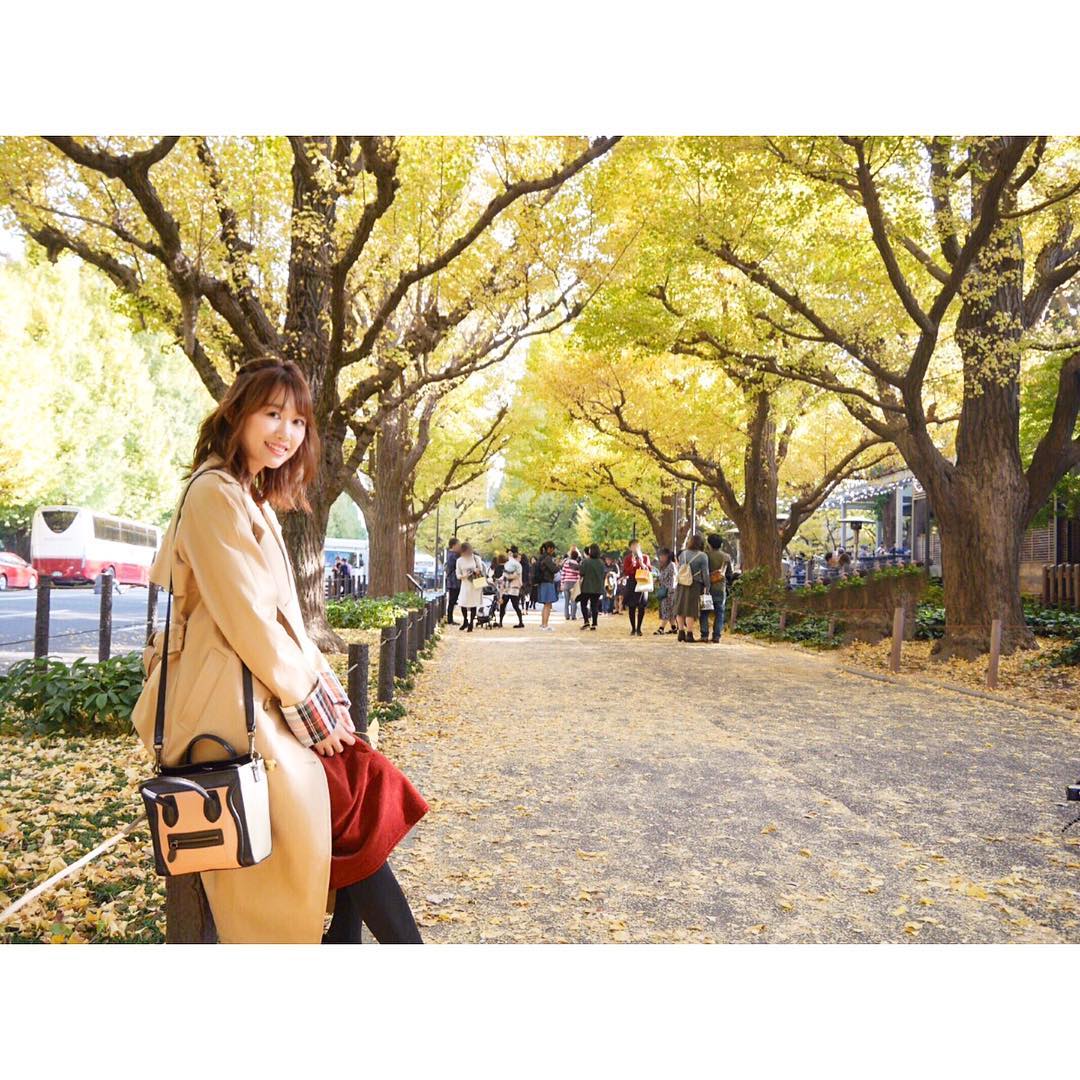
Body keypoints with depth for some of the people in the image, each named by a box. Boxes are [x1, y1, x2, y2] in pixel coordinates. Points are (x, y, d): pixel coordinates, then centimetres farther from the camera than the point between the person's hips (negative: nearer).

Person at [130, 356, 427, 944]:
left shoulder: (254, 500, 18)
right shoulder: (215, 493, -12)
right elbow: (245, 619, -18)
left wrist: (327, 694, 5)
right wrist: (310, 705, -12)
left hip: (260, 692, 9)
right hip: (226, 703, -9)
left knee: (363, 779, -2)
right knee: (353, 793, -9)